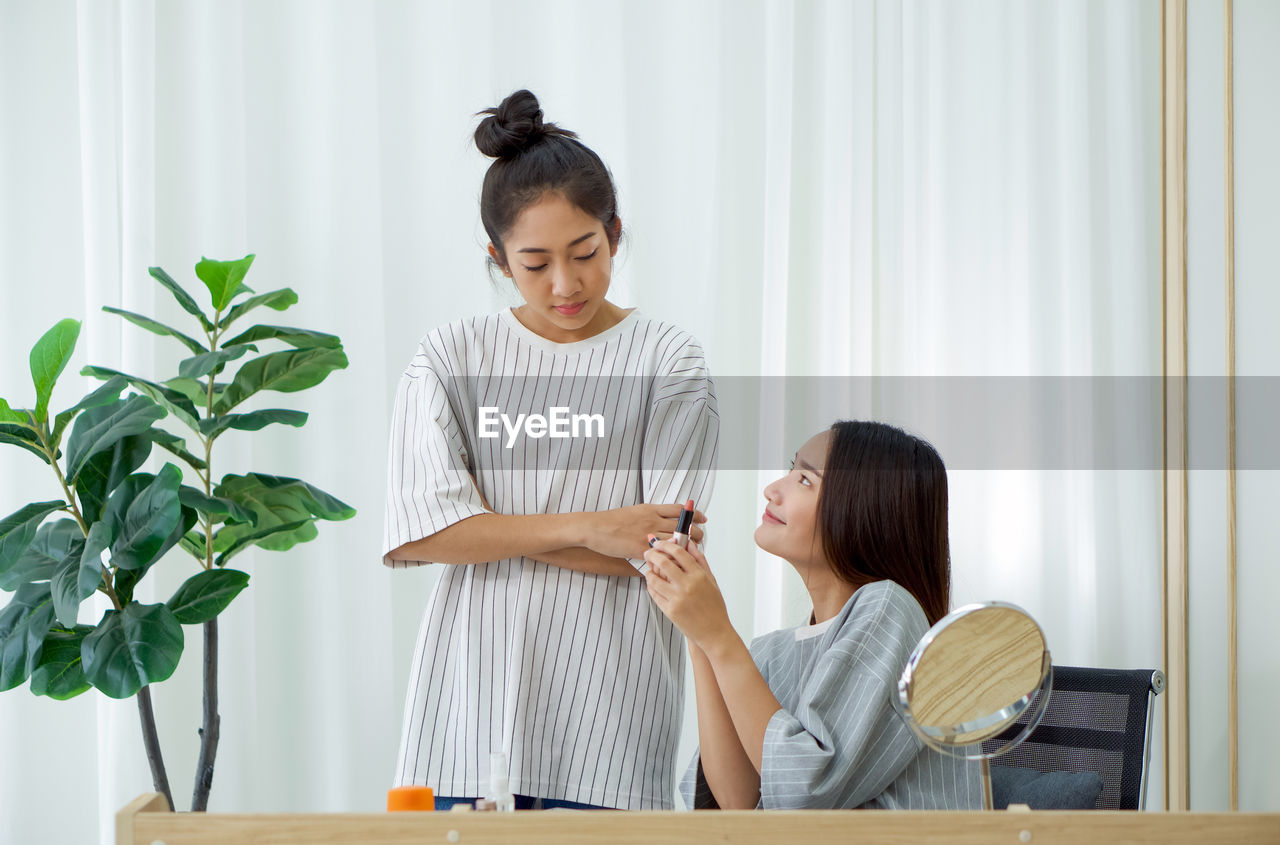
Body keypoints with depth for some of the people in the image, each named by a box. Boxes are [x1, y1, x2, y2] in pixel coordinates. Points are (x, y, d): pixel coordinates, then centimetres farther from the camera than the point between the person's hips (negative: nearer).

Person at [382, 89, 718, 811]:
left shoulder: (668, 363, 2)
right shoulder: (452, 358, 7)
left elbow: (660, 550, -6)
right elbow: (418, 530, -4)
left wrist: (491, 531, -6)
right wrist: (588, 527, -11)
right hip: (471, 697, 2)